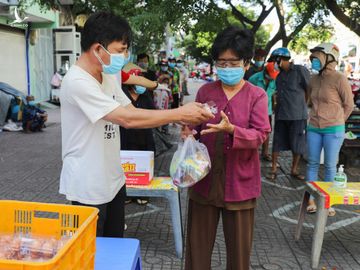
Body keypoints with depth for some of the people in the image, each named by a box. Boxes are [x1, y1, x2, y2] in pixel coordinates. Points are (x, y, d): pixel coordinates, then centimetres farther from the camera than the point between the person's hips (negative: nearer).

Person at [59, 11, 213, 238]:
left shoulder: (109, 77, 5)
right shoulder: (77, 82, -24)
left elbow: (132, 111, 6)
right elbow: (128, 119, -29)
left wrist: (177, 119, -8)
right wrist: (180, 113, -23)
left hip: (113, 180, 8)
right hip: (88, 188, -8)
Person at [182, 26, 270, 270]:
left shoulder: (257, 95, -4)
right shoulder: (205, 91, 4)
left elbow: (260, 135, -13)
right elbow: (196, 127, 10)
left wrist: (231, 130, -30)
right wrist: (189, 133, -13)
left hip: (240, 181, -2)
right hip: (205, 177, 2)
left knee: (239, 245, 12)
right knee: (198, 242, 13)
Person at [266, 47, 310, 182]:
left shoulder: (300, 70, -7)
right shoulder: (279, 74, 11)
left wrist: (301, 105, 3)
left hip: (297, 115, -4)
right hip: (281, 115, 5)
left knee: (297, 145, 6)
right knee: (277, 143, 6)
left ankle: (294, 170, 22)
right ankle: (273, 169, 14)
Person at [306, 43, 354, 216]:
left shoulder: (339, 79, -11)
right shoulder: (314, 80, 6)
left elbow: (349, 105, -4)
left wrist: (336, 122, 1)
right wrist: (315, 117, 13)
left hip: (333, 130, -5)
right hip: (314, 129, 5)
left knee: (330, 166, 5)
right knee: (312, 164, 8)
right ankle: (311, 200, 18)